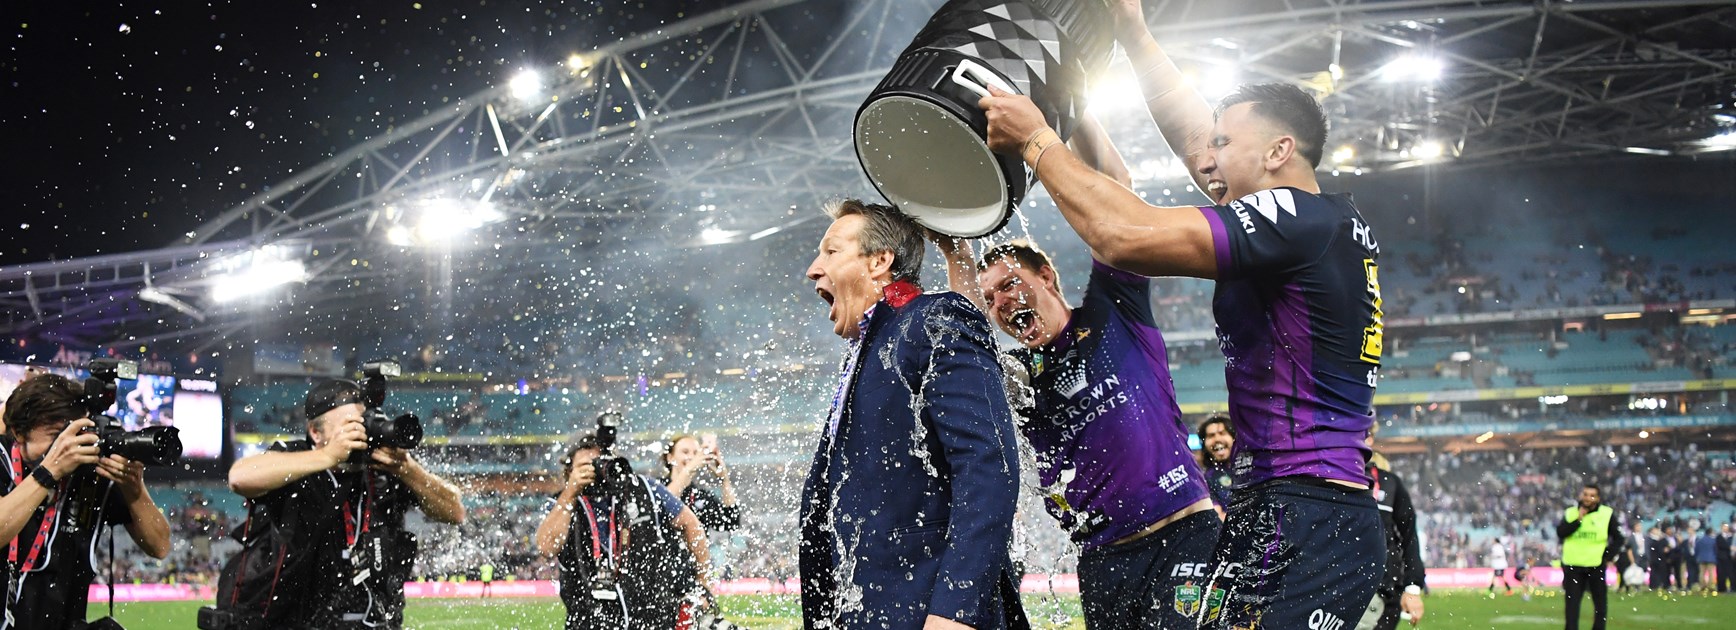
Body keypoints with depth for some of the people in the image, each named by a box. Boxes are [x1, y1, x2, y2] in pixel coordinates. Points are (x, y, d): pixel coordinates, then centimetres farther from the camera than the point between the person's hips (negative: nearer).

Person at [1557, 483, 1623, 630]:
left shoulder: (1607, 514, 0)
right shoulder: (1570, 513, 4)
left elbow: (1618, 538, 4)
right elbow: (1560, 532, -10)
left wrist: (1608, 556, -7)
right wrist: (1578, 519, -16)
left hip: (1596, 565, 0)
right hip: (1573, 565, 1)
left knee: (1600, 602, 4)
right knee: (1572, 601, 1)